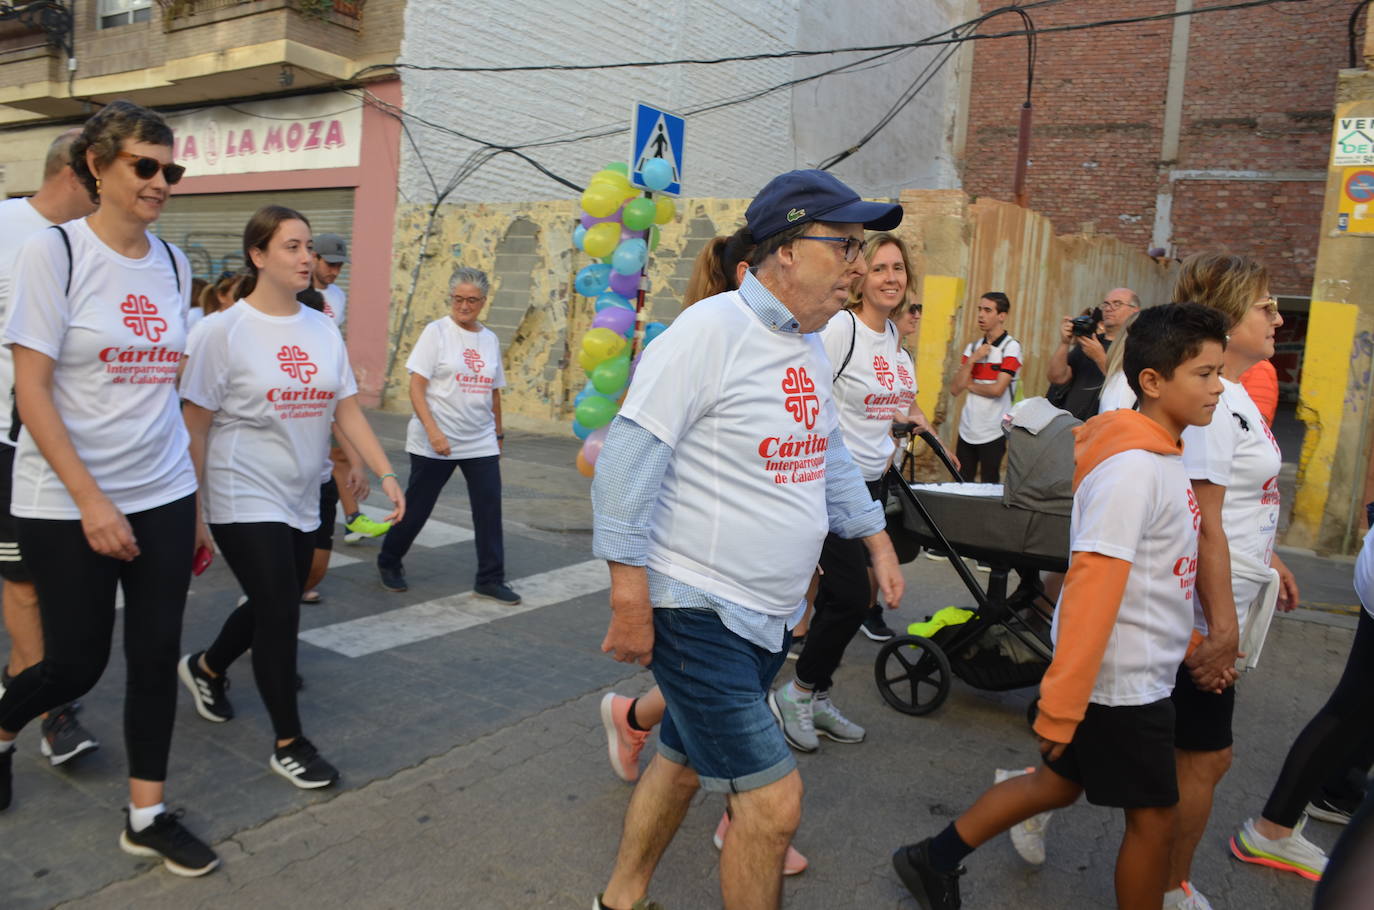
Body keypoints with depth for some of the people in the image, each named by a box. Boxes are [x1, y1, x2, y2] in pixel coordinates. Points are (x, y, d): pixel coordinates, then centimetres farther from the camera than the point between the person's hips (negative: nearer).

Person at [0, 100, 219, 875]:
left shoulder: (173, 265, 5)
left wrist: (192, 492, 11)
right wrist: (90, 501, -17)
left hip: (164, 496, 4)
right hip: (67, 505, -4)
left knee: (157, 655, 6)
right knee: (78, 662, 6)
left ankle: (148, 816, 21)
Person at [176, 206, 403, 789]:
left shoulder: (322, 330, 4)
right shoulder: (226, 331, -11)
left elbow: (347, 410, 5)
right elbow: (194, 428, -8)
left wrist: (385, 472, -5)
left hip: (301, 502, 6)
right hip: (244, 501, -6)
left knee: (273, 610, 17)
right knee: (279, 615, -7)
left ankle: (205, 669, 47)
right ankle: (289, 745, 10)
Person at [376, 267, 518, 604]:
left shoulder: (490, 339, 9)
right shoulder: (436, 332, -6)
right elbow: (416, 387, -11)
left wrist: (498, 433, 19)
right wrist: (433, 431, -21)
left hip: (481, 443, 4)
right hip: (434, 444, -4)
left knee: (490, 508, -2)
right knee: (417, 506, 8)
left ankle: (490, 580, 8)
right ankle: (389, 561, 31)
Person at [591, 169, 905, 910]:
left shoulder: (809, 346, 10)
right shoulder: (711, 330, -18)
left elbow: (827, 455, 24)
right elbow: (628, 458, -20)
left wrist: (877, 541, 22)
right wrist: (630, 598, -21)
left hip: (769, 616, 9)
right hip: (698, 613, -8)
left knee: (685, 762, 22)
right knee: (774, 800, -5)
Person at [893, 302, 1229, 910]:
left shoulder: (1164, 454, 7)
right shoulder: (1132, 467, -24)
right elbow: (1092, 586, -27)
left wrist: (1191, 641, 20)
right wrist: (1061, 705, -27)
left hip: (1142, 670, 9)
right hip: (1119, 679, -9)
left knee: (1059, 783, 19)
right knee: (1154, 816, 8)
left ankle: (934, 859, 31)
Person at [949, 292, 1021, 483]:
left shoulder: (1011, 347, -6)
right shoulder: (972, 347, 10)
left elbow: (997, 389, -17)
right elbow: (955, 389, 2)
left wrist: (970, 385, -1)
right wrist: (972, 360, -8)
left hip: (992, 432, -5)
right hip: (967, 430, 5)